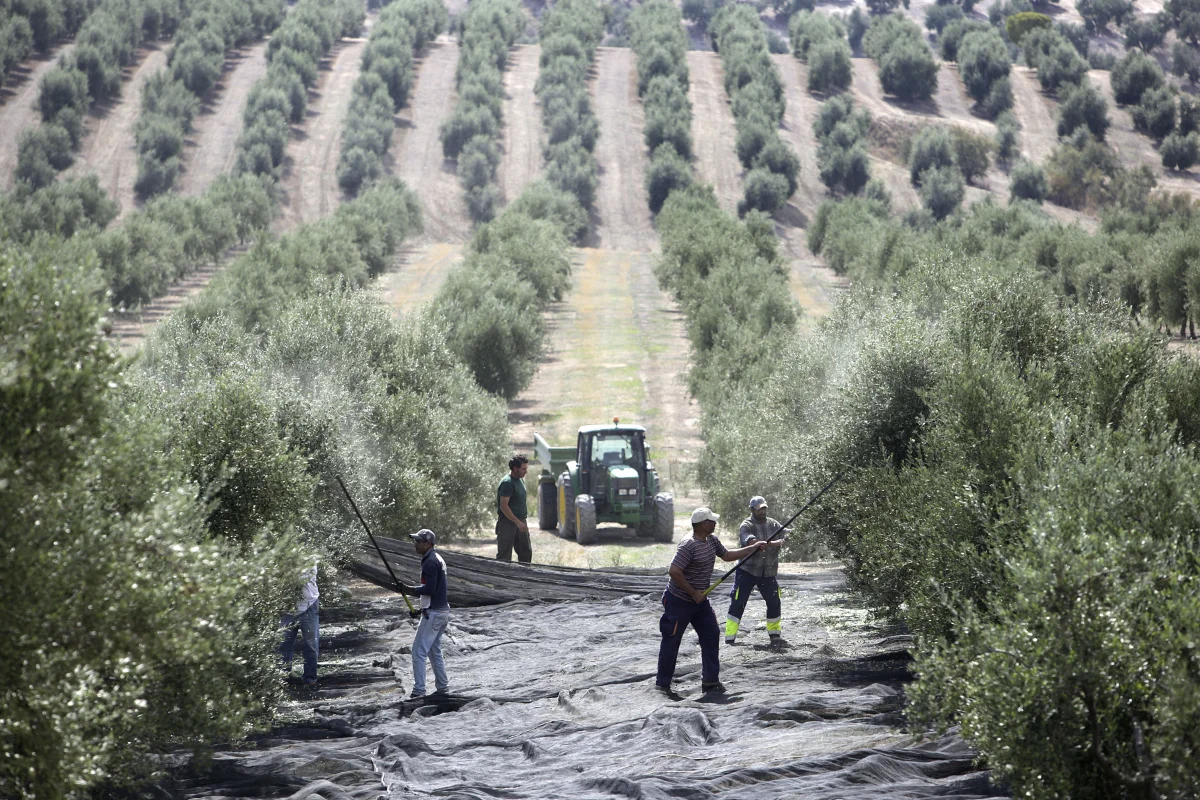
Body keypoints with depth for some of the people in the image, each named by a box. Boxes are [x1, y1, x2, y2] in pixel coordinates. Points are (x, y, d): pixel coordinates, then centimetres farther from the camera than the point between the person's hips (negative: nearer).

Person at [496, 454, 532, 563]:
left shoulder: (520, 480, 13)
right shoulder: (507, 483, -17)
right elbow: (503, 506, -21)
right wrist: (518, 522, -23)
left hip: (520, 521, 9)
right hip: (507, 523, -9)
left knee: (526, 553, 11)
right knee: (504, 556, -5)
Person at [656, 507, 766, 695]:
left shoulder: (712, 541, 4)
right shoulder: (689, 545, -25)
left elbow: (727, 555, 22)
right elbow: (674, 572, -29)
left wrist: (753, 548, 15)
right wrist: (693, 593, -22)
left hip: (699, 601, 9)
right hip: (679, 601, -9)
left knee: (711, 635, 4)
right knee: (671, 642, 0)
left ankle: (710, 680, 10)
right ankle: (662, 683, 11)